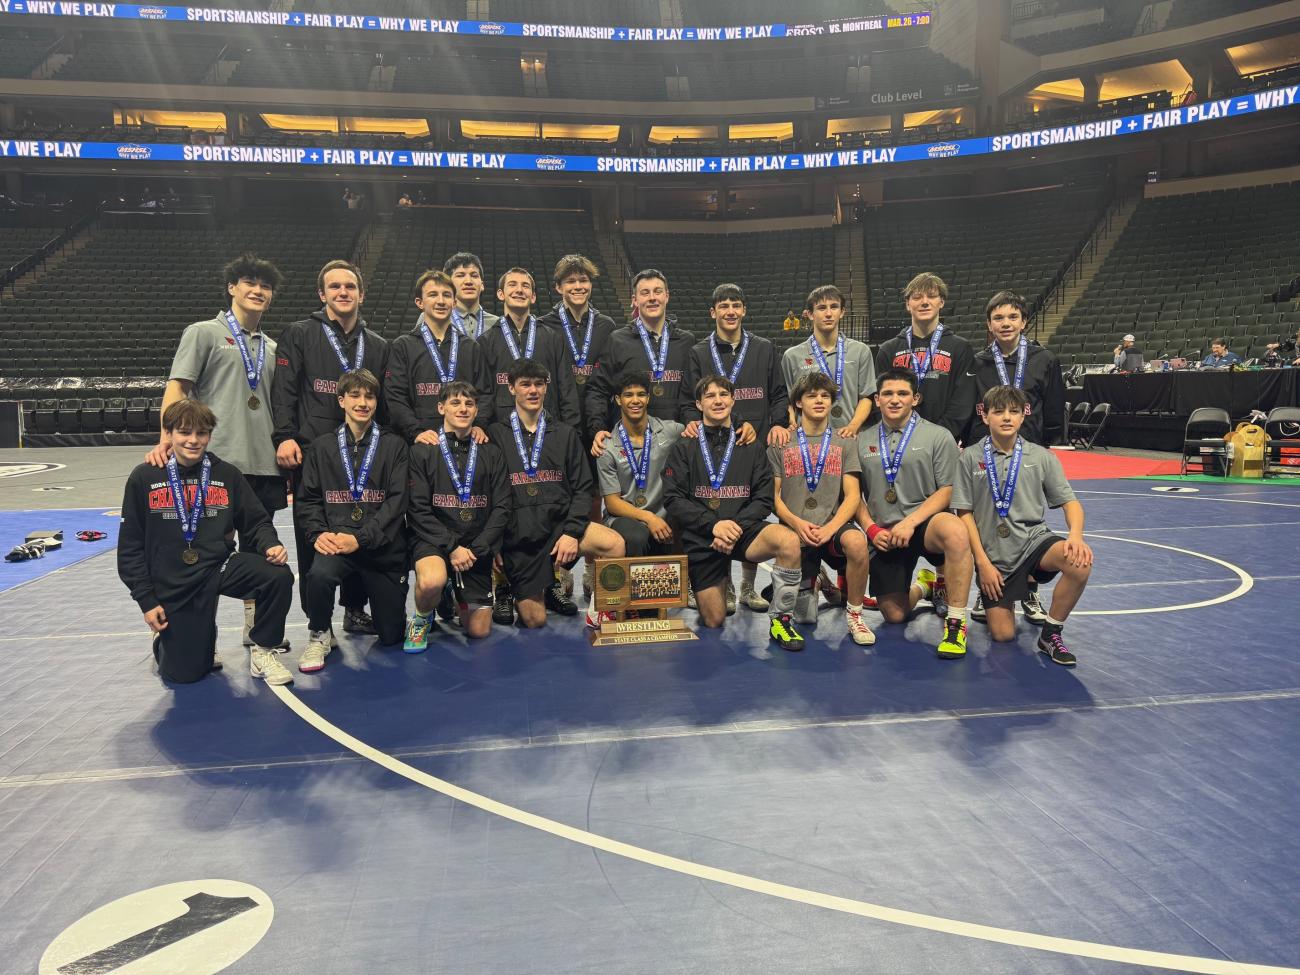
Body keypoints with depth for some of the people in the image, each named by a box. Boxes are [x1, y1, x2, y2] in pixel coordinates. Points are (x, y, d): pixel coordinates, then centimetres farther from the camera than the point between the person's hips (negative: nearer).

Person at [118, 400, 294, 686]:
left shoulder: (227, 474, 1)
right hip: (172, 583, -1)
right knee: (185, 673, -4)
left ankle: (262, 651, -4)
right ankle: (167, 640, 34)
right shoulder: (144, 478, -3)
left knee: (279, 576, -27)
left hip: (220, 566, 2)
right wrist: (146, 600, -4)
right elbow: (130, 546, 0)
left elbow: (256, 522, 5)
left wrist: (271, 545, -19)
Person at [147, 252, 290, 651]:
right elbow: (177, 386, -5)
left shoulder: (272, 347, 18)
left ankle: (255, 626, 22)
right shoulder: (203, 333, 3)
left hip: (265, 464, 5)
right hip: (217, 460, -5)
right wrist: (167, 438, -18)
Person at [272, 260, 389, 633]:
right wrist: (284, 437, -14)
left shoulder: (378, 346, 16)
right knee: (313, 540, 0)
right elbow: (284, 391, -3)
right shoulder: (299, 336, 5)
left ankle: (355, 609, 20)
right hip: (312, 453, -3)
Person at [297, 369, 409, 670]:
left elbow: (397, 501, -7)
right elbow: (309, 498, 6)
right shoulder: (322, 446, 8)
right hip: (335, 541, 0)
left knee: (392, 634, 4)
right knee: (320, 573, -36)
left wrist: (360, 538, -18)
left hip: (383, 546, 0)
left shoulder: (393, 445, 2)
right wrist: (318, 534, -13)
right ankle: (320, 636, -5)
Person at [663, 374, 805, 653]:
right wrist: (714, 524, -17)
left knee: (789, 541, -32)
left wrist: (734, 527, -15)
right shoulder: (684, 449, 7)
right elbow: (673, 499, -3)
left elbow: (764, 499, 3)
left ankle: (781, 620, -16)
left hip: (742, 528, 1)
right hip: (700, 538, 0)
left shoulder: (751, 449, 12)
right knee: (714, 622, -1)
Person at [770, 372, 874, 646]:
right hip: (796, 531, 0)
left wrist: (830, 528, -16)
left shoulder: (844, 444, 9)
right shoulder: (780, 445, 8)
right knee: (805, 617, -5)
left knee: (856, 541, -37)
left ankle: (854, 614, -14)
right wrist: (797, 523, -15)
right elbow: (774, 497, 4)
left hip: (835, 526, 0)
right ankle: (812, 581, 33)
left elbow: (852, 496, 1)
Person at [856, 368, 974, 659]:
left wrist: (910, 523, -17)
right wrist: (871, 529, -5)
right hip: (883, 534, 3)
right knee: (894, 616, -2)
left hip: (924, 522, -3)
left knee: (955, 531, -40)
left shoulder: (939, 436, 1)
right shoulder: (862, 441, 10)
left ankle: (955, 622, -25)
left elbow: (946, 492, -4)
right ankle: (923, 586, 35)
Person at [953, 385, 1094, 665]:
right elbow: (964, 513, -2)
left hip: (1034, 539, 1)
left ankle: (1050, 635, -9)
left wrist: (1076, 536, -18)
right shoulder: (970, 458, -2)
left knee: (1079, 563, -32)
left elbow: (1070, 502, 4)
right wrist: (983, 562, -8)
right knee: (1002, 635, -7)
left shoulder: (1042, 457, 3)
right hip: (993, 554, -1)